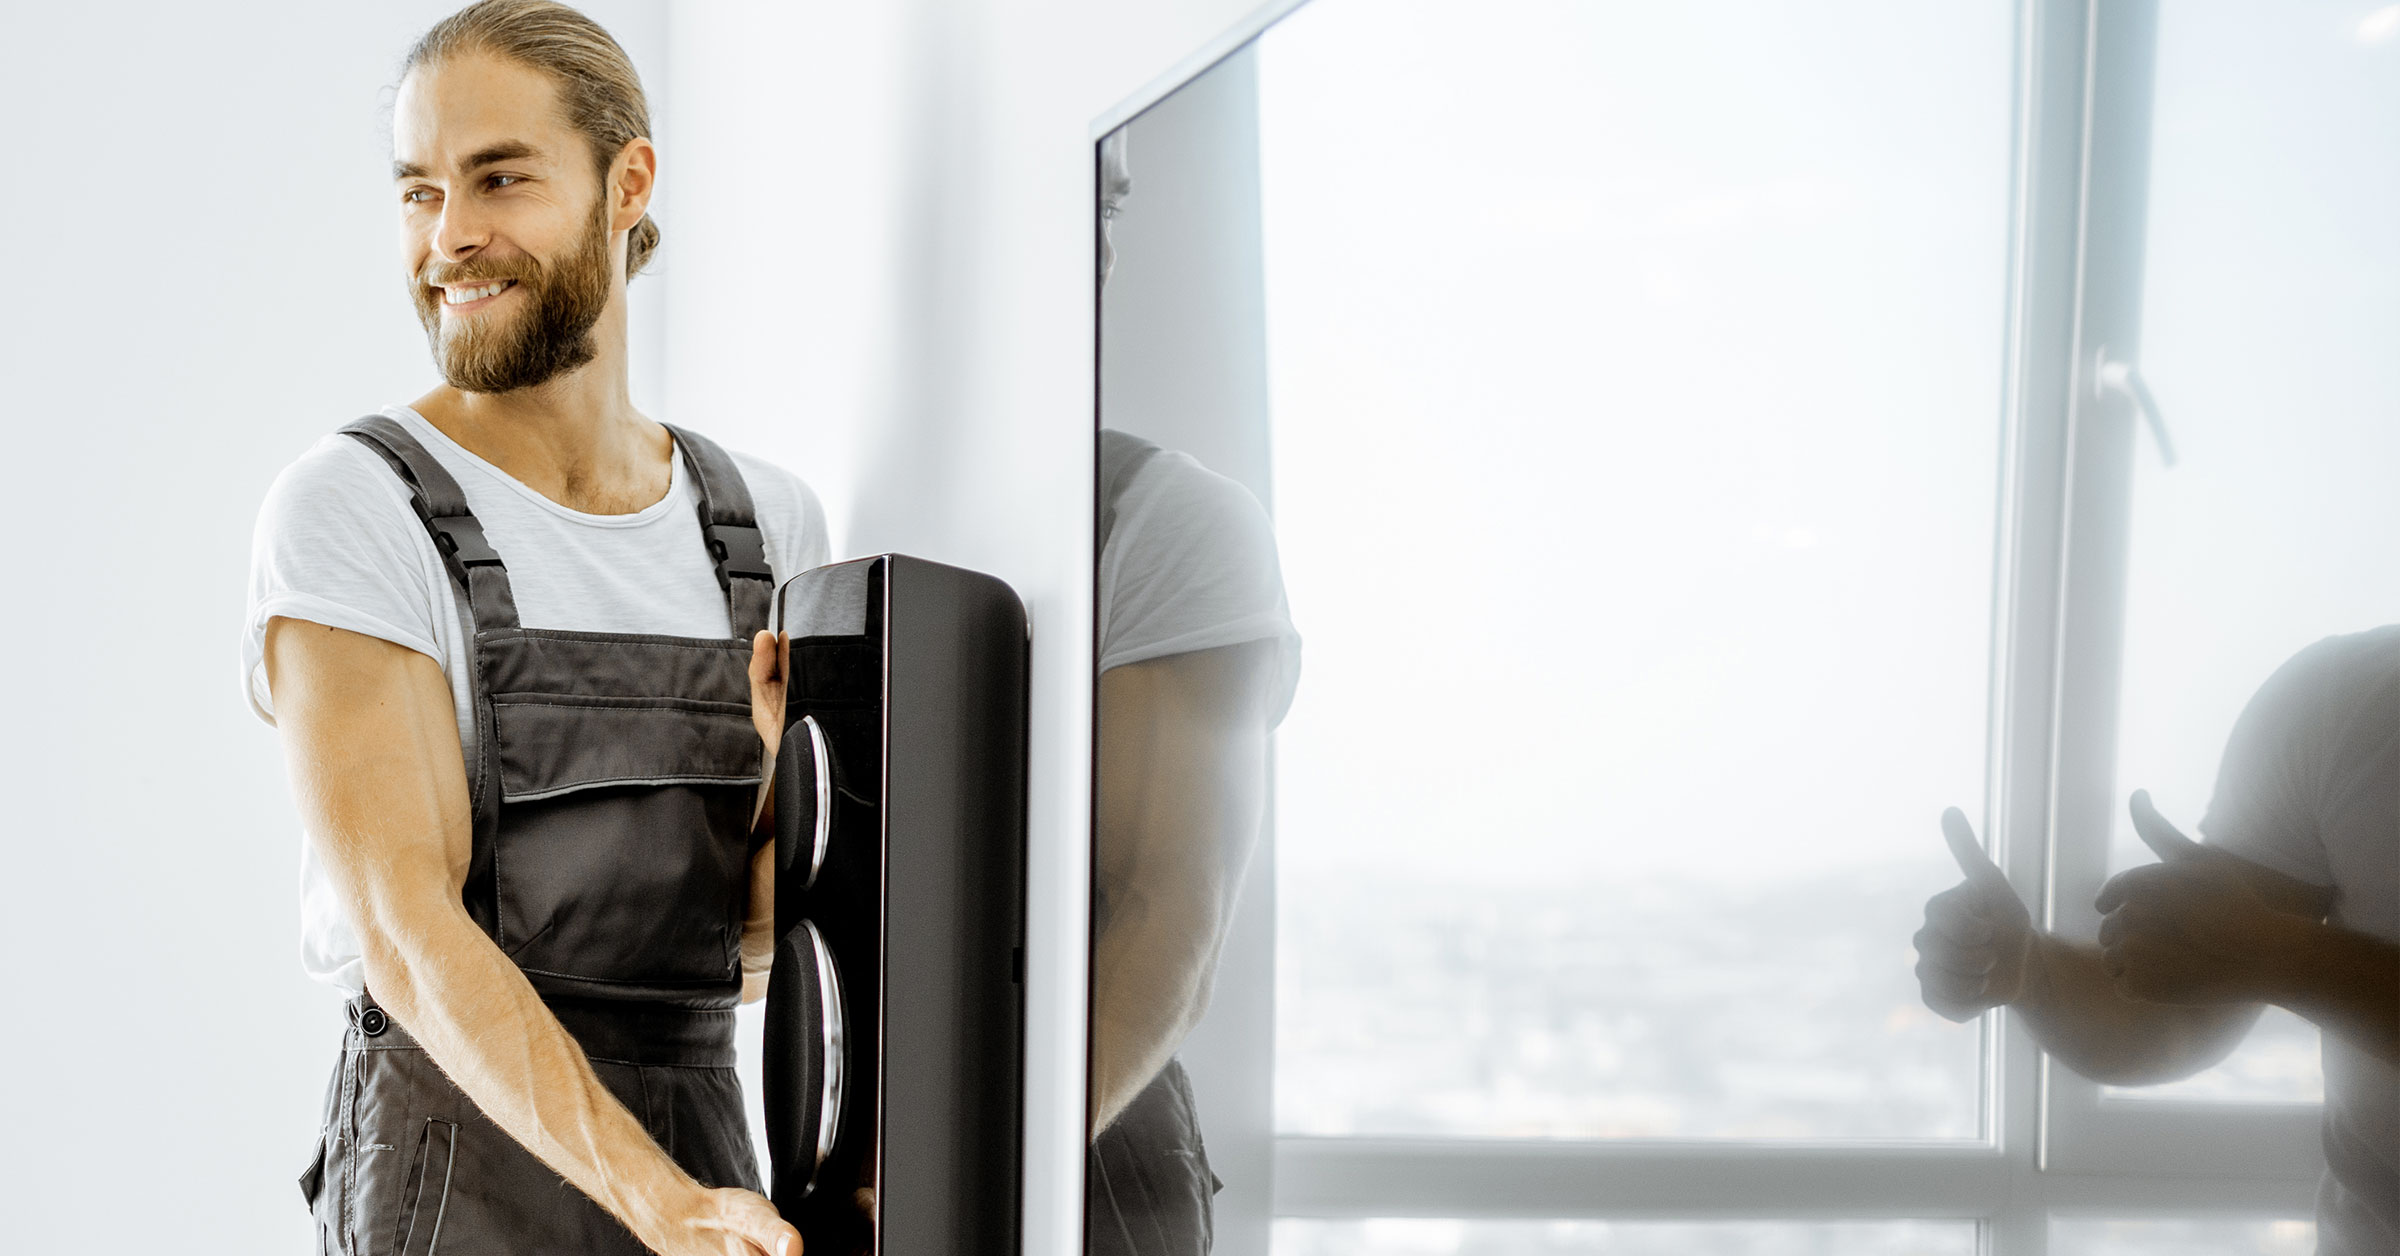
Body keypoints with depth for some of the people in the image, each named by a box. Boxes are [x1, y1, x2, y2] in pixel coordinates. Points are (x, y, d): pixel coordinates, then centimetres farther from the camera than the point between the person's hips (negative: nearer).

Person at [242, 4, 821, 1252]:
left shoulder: (766, 525, 6)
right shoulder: (344, 514, -10)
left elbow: (752, 951, 7)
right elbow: (406, 930, -19)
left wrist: (787, 770, -15)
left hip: (707, 1149, 5)